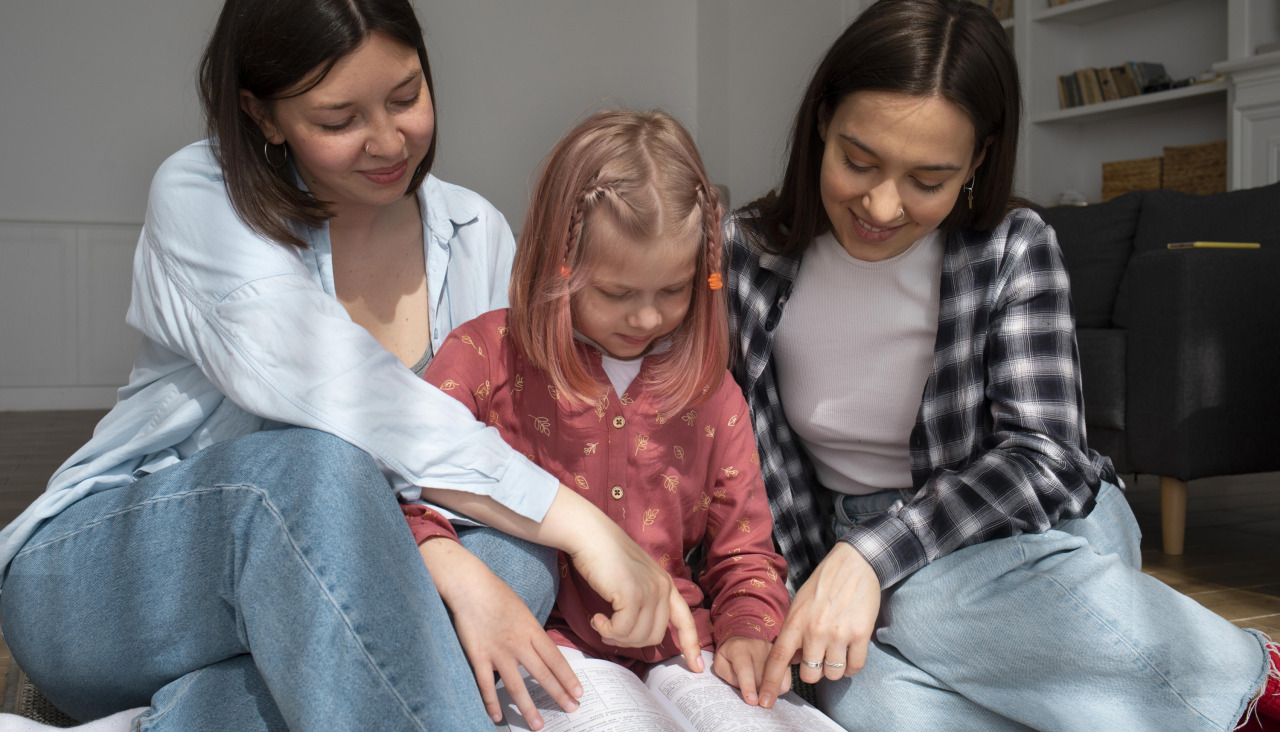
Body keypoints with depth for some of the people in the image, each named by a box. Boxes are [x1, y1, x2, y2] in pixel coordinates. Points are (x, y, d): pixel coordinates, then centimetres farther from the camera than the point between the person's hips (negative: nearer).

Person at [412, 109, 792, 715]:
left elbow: (744, 557, 16)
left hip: (679, 649, 4)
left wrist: (746, 634, -6)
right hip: (545, 643, -4)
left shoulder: (711, 394, 11)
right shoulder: (486, 355, 1)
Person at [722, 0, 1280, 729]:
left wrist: (871, 554, -28)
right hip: (853, 546, 2)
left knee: (913, 601, -36)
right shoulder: (746, 252, -7)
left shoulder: (1014, 250, -10)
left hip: (1032, 525, -1)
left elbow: (1042, 458, -15)